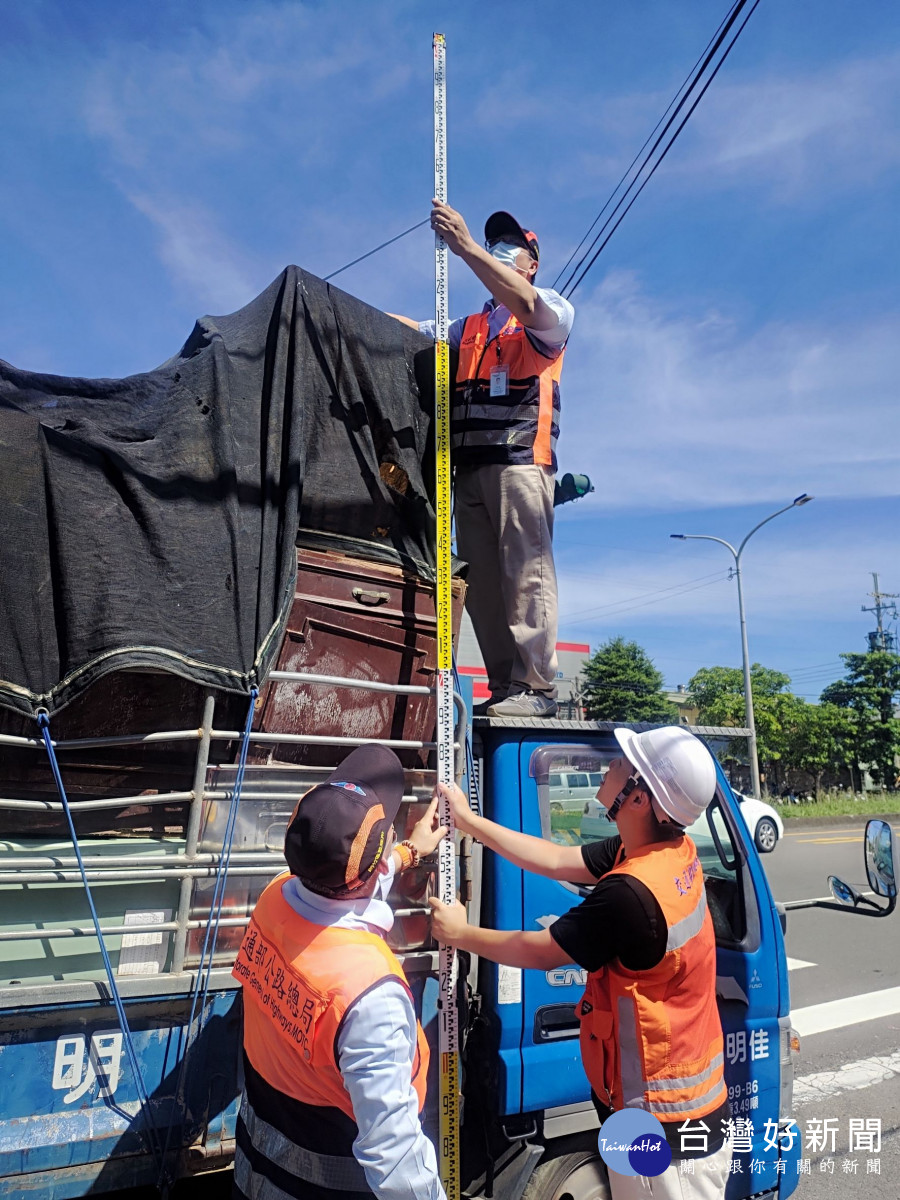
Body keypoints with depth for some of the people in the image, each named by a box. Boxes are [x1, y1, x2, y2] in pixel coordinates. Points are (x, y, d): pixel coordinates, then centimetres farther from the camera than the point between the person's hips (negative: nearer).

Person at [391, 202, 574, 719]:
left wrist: (467, 246, -15)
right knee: (482, 582, -1)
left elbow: (525, 304, -10)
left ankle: (537, 686, -12)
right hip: (470, 468, 6)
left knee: (526, 572, -13)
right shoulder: (469, 328, 31)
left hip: (520, 460, -6)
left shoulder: (553, 313, 13)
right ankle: (504, 687, 2)